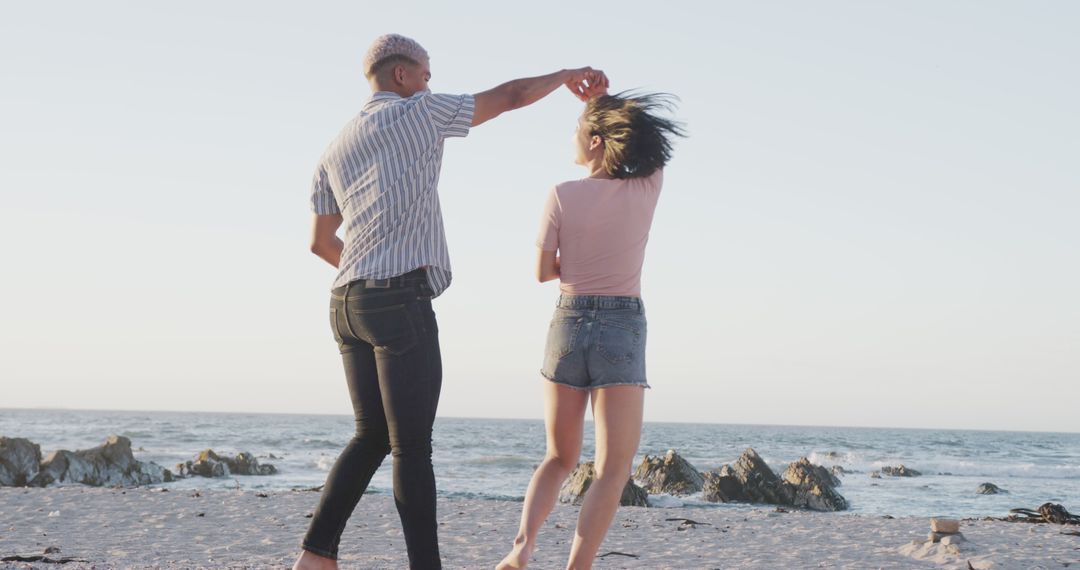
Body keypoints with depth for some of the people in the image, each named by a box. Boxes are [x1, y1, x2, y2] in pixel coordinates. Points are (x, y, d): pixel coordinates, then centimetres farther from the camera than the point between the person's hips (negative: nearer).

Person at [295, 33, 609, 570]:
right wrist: (568, 75, 26)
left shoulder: (335, 150, 20)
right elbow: (510, 97, 9)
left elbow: (320, 243, 22)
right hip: (401, 303, -7)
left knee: (372, 436, 14)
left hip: (349, 303, 7)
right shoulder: (418, 112, 2)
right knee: (411, 447, -4)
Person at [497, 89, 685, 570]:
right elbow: (650, 139, 20)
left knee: (559, 458, 18)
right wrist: (603, 100, 21)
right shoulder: (647, 188, -2)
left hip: (567, 327, 2)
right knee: (613, 471, 1)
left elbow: (543, 272, 1)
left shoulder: (562, 196, -5)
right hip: (622, 332, -1)